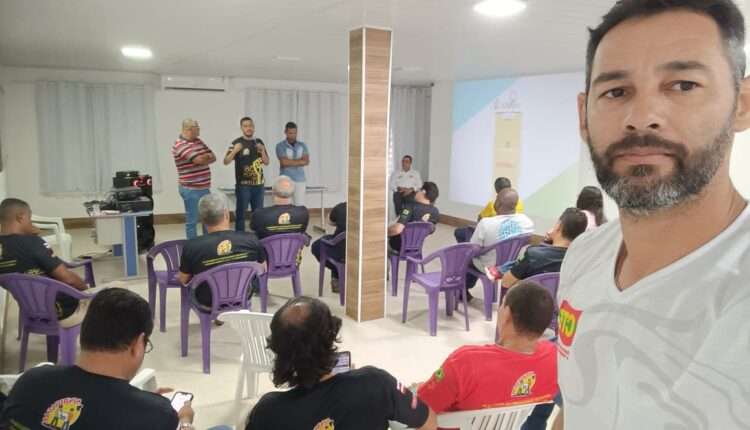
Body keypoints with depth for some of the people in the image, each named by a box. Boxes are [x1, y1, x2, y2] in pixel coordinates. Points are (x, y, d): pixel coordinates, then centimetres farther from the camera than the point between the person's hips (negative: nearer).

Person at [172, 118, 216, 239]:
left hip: (204, 187, 8)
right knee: (192, 221, 2)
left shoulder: (198, 141, 12)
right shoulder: (180, 145, -14)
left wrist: (203, 157, -14)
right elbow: (199, 160, -23)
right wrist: (207, 156, -1)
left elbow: (213, 157, 7)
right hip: (191, 189, -8)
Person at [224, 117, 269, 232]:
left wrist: (262, 151, -6)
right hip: (243, 185, -5)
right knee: (241, 213, -1)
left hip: (258, 184, 5)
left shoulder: (259, 142, 10)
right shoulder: (237, 143, -5)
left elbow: (266, 162, 11)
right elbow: (226, 162, -10)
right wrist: (234, 151, -26)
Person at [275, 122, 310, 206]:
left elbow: (306, 161, -4)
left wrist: (290, 162, -8)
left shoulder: (302, 145, 9)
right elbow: (284, 162, -15)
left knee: (300, 206, 1)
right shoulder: (280, 146, -2)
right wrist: (299, 161, -4)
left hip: (300, 180, 3)